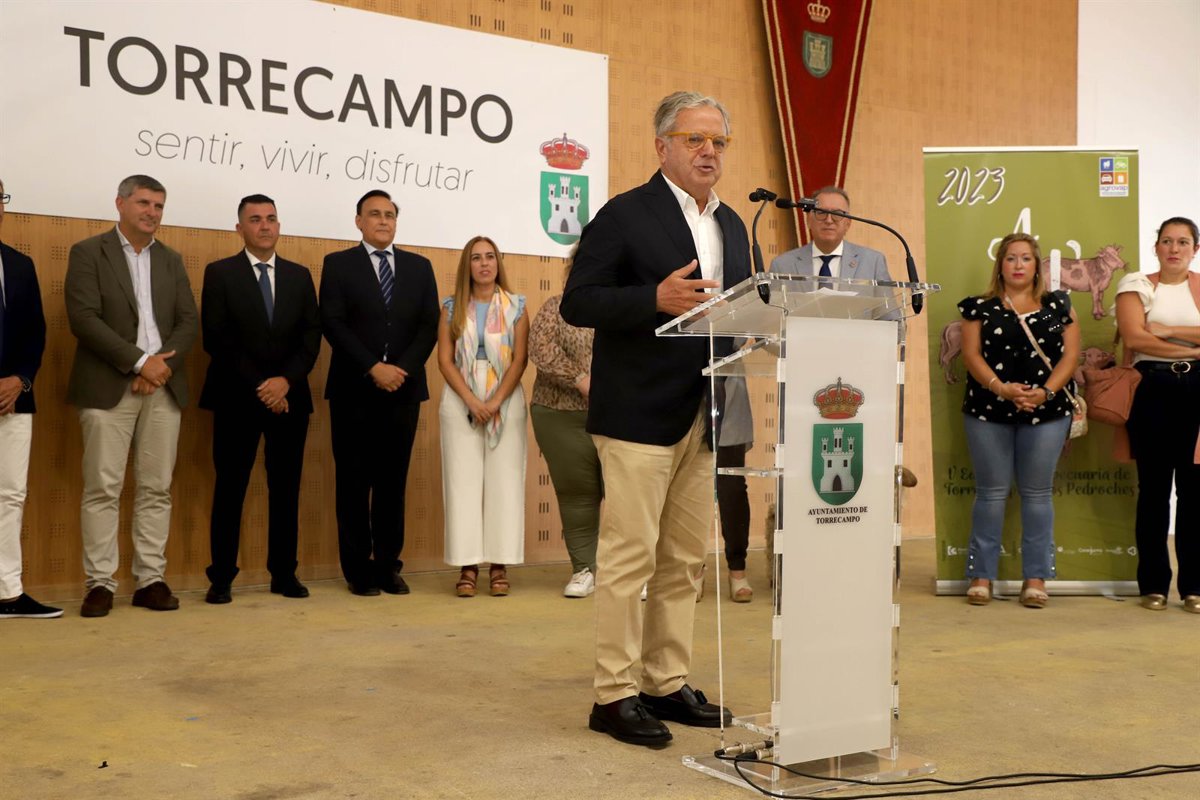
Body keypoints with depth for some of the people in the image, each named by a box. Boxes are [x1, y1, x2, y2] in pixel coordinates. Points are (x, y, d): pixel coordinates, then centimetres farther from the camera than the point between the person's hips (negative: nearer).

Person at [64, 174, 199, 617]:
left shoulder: (171, 260, 16)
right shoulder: (88, 252, 2)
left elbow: (188, 321, 9)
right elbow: (84, 318, -10)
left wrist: (163, 365, -9)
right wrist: (140, 362, -15)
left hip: (163, 387, 4)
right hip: (108, 387, -4)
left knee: (157, 489, 3)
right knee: (103, 488, -5)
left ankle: (151, 580, 8)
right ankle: (100, 583, 1)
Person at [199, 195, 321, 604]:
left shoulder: (299, 275, 12)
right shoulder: (219, 273, 2)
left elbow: (311, 336, 5)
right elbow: (217, 339, -6)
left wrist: (286, 380, -11)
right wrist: (259, 386, -12)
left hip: (289, 397, 3)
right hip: (237, 398, -3)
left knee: (286, 489, 6)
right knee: (229, 489, 0)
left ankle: (284, 573, 13)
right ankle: (222, 577, 6)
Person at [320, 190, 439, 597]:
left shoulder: (419, 267, 12)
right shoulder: (338, 264, 4)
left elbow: (429, 325, 5)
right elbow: (333, 323, -6)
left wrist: (402, 369, -9)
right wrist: (373, 368, -15)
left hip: (403, 389, 2)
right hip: (354, 391, -2)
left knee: (393, 481, 6)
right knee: (354, 482, 2)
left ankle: (389, 565, 12)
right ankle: (358, 570, 8)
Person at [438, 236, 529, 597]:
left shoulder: (515, 306, 5)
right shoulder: (452, 307, 7)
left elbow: (520, 358, -2)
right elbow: (445, 360, 1)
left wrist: (496, 402, -12)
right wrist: (472, 401, -11)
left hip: (506, 401, 0)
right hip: (460, 402, 1)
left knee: (504, 482, -2)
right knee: (463, 482, -2)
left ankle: (499, 565, 3)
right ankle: (467, 566, 1)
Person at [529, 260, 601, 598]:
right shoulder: (555, 307, 9)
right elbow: (540, 347, -6)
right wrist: (580, 379, -16)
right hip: (564, 417, 0)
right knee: (576, 493, 5)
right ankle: (584, 570, 16)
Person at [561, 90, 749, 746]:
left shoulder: (731, 225, 16)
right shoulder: (627, 214, -5)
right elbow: (577, 303, -11)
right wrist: (657, 299, -24)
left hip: (705, 415, 7)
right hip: (639, 414, -7)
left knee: (684, 560, 12)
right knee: (629, 556, -3)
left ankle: (668, 684, 23)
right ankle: (613, 695, 7)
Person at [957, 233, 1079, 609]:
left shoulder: (1058, 305, 11)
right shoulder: (980, 307, 8)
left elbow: (1071, 353, 4)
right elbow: (971, 354, -1)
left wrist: (1046, 390, -12)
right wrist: (999, 387, -16)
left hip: (1047, 410, 1)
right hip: (989, 409, -1)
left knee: (1037, 493, 4)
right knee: (991, 492, 2)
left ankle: (1036, 577, 9)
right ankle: (981, 575, 8)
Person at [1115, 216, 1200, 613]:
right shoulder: (1136, 285, 5)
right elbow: (1134, 338, -10)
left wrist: (1168, 331, -10)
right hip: (1153, 391, -1)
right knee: (1154, 488, 4)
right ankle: (1153, 583, 13)